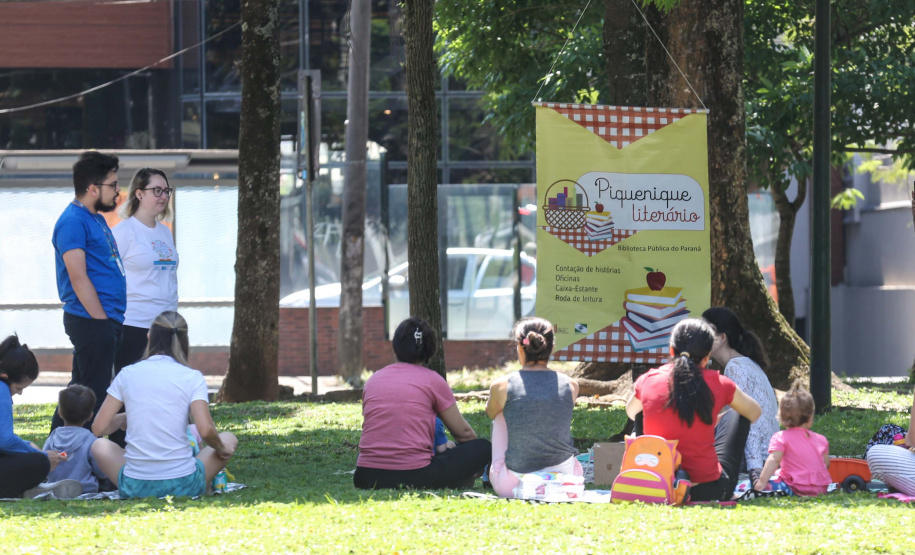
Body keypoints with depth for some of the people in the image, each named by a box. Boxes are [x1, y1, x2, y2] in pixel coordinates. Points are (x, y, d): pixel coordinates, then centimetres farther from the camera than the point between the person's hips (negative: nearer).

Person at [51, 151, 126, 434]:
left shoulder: (96, 219, 18)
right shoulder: (73, 221, -13)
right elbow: (78, 277, -18)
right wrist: (101, 320, -18)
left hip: (105, 321, 10)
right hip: (90, 322, -10)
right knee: (93, 394, -8)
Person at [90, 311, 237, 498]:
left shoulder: (127, 374, 3)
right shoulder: (192, 378, -4)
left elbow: (98, 428, 3)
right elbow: (205, 430, -15)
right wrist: (221, 447, 5)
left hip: (135, 488, 1)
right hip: (184, 486, -1)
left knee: (100, 446, 31)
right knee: (228, 439, 25)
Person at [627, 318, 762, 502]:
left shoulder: (647, 381, -3)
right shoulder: (718, 384, -7)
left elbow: (630, 412, 22)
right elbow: (755, 413, 14)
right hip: (711, 491, -1)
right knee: (735, 416, 24)